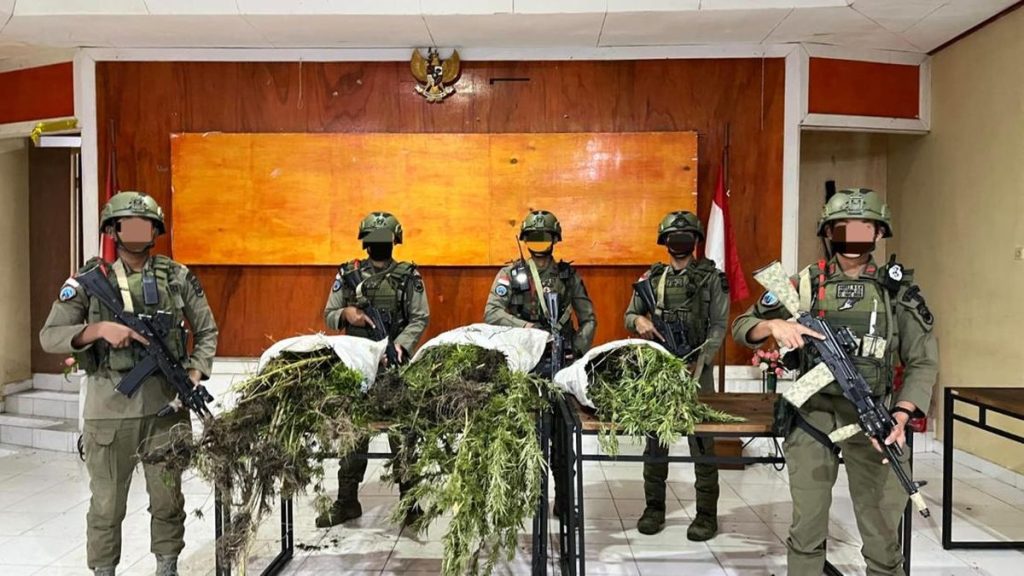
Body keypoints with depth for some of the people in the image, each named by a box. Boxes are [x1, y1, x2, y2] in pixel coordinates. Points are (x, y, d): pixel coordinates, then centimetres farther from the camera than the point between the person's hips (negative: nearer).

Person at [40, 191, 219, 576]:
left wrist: (195, 373, -3)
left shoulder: (178, 278, 3)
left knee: (168, 497, 12)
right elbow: (49, 336, -3)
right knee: (107, 503, 10)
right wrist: (99, 329, -19)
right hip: (110, 407, -1)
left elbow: (207, 331, 11)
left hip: (166, 403, 1)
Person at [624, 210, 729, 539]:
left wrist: (700, 362, -15)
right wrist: (639, 321, -12)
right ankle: (654, 507, 20)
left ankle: (706, 514, 12)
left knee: (702, 441, 1)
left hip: (696, 367, -3)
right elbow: (629, 315, 12)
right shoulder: (651, 278, 9)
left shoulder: (711, 278, 1)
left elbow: (719, 326, -3)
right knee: (655, 438, 8)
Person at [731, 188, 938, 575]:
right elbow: (741, 327, 4)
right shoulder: (805, 284, 2)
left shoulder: (898, 289, 2)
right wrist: (774, 325, -18)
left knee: (883, 535, 9)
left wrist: (901, 415, -12)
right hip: (812, 418, 0)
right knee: (806, 531, 10)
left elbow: (923, 363, 3)